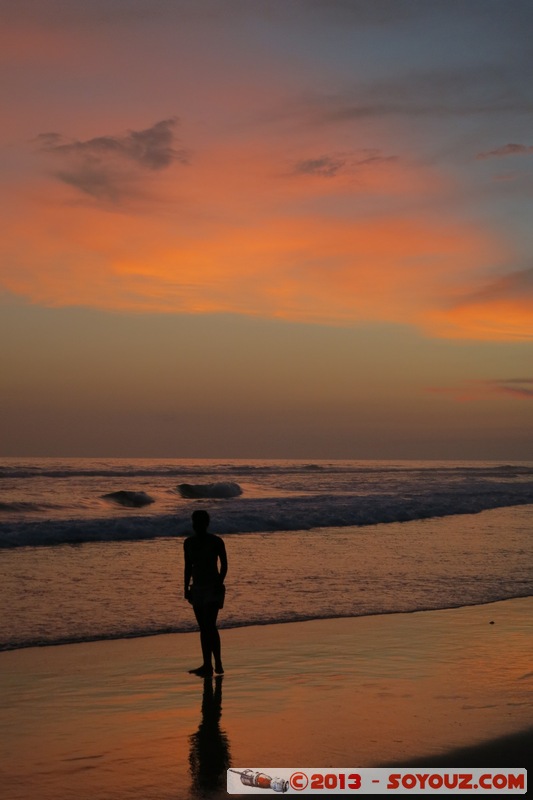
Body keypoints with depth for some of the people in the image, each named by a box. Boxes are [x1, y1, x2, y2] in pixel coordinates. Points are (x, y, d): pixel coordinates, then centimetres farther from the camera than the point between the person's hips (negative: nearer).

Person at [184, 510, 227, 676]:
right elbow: (188, 566, 12)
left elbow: (224, 564, -3)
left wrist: (220, 583, -15)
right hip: (197, 588, 6)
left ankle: (208, 665, -14)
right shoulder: (189, 542, 7)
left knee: (209, 625, -15)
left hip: (213, 588, -6)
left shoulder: (216, 541, -7)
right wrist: (186, 588, 7)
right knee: (203, 628, 5)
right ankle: (217, 664, 10)